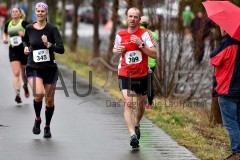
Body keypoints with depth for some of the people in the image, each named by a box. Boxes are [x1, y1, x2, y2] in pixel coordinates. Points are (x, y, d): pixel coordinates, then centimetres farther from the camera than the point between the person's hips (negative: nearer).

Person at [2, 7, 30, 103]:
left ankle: (25, 86, 44)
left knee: (24, 73, 12)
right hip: (13, 50, 2)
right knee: (16, 73, -12)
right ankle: (17, 94, -18)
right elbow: (5, 33, 26)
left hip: (24, 49, -2)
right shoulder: (8, 24, 7)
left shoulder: (24, 23, -6)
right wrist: (4, 39, 6)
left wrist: (25, 34, -26)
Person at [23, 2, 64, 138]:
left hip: (50, 68, 0)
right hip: (33, 68, 0)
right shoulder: (29, 29, 1)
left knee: (50, 100, 7)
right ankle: (37, 119, 1)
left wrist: (48, 44, -28)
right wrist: (26, 48, 4)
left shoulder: (52, 29, -7)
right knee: (39, 93, -25)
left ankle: (47, 127, 29)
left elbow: (61, 49, -14)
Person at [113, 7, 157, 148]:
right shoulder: (120, 35, 3)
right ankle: (133, 135, -25)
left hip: (142, 74, 0)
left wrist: (140, 44, -22)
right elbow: (115, 50, 22)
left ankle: (137, 125, 46)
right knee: (128, 103, -17)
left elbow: (154, 54, -12)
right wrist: (117, 51, -2)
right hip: (125, 74, 0)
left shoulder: (145, 34, -5)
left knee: (141, 103, 16)